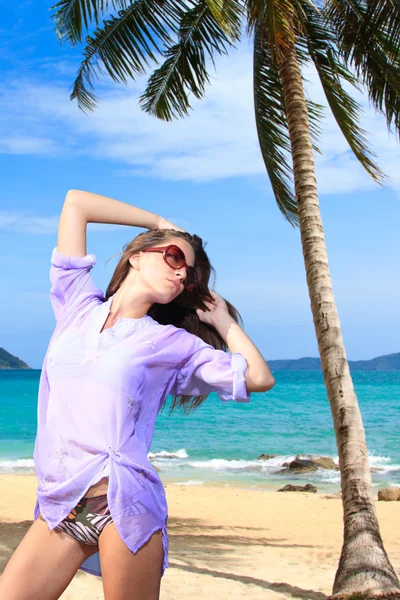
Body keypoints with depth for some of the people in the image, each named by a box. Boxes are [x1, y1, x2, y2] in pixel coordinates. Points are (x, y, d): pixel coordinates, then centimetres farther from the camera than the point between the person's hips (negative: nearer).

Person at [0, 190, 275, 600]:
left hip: (123, 504, -2)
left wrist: (221, 316, 7)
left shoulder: (173, 343, 5)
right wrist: (163, 225, 17)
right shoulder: (77, 305, 11)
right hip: (58, 509, 3)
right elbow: (76, 203, 12)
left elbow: (259, 377, -3)